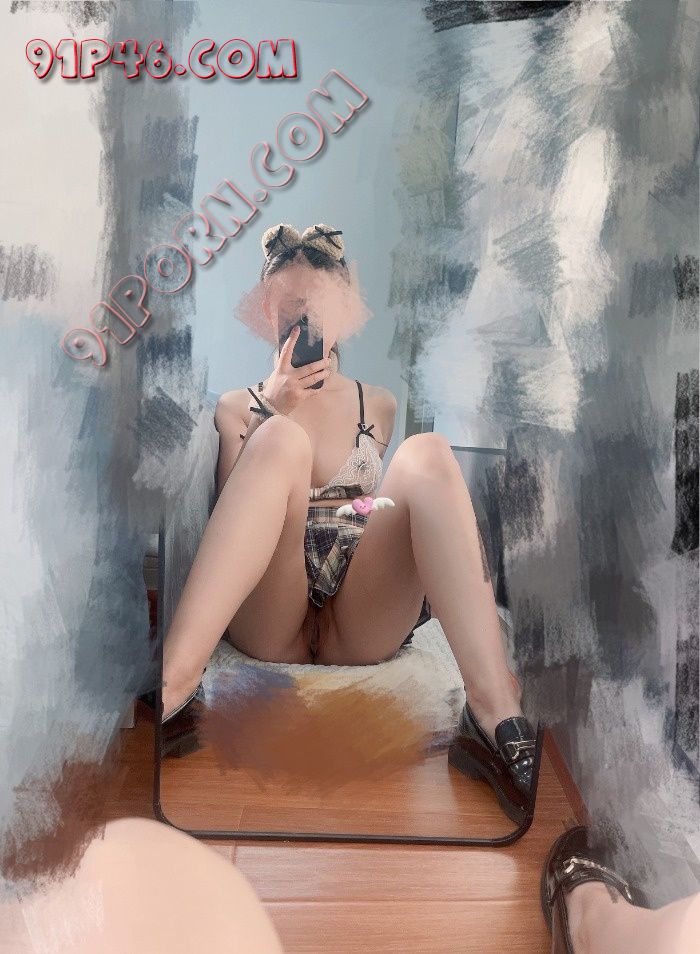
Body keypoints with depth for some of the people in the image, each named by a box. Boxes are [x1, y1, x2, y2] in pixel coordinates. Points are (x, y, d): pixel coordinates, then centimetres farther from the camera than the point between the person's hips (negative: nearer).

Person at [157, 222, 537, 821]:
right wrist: (273, 414, -3)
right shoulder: (238, 408, 17)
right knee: (280, 441, -26)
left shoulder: (382, 407, 21)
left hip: (363, 623, 1)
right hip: (266, 624, -1)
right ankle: (175, 680, -39)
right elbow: (231, 517, 6)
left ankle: (495, 714, -37)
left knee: (428, 454, -25)